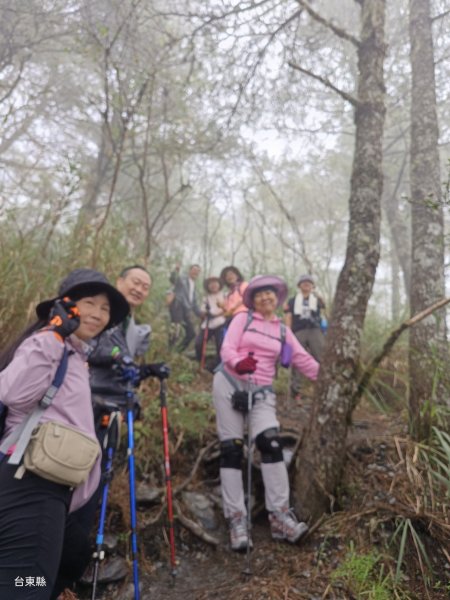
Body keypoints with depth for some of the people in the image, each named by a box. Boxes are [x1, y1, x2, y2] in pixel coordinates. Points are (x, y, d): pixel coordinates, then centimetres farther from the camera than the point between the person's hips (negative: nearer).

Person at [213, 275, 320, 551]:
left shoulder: (283, 330, 14)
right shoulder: (243, 318, 5)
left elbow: (304, 359, 8)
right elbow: (227, 348, -7)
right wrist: (238, 362, -29)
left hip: (261, 391, 2)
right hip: (230, 383, -2)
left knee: (271, 442, -17)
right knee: (231, 449, -2)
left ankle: (280, 516, -9)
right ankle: (236, 519, 4)